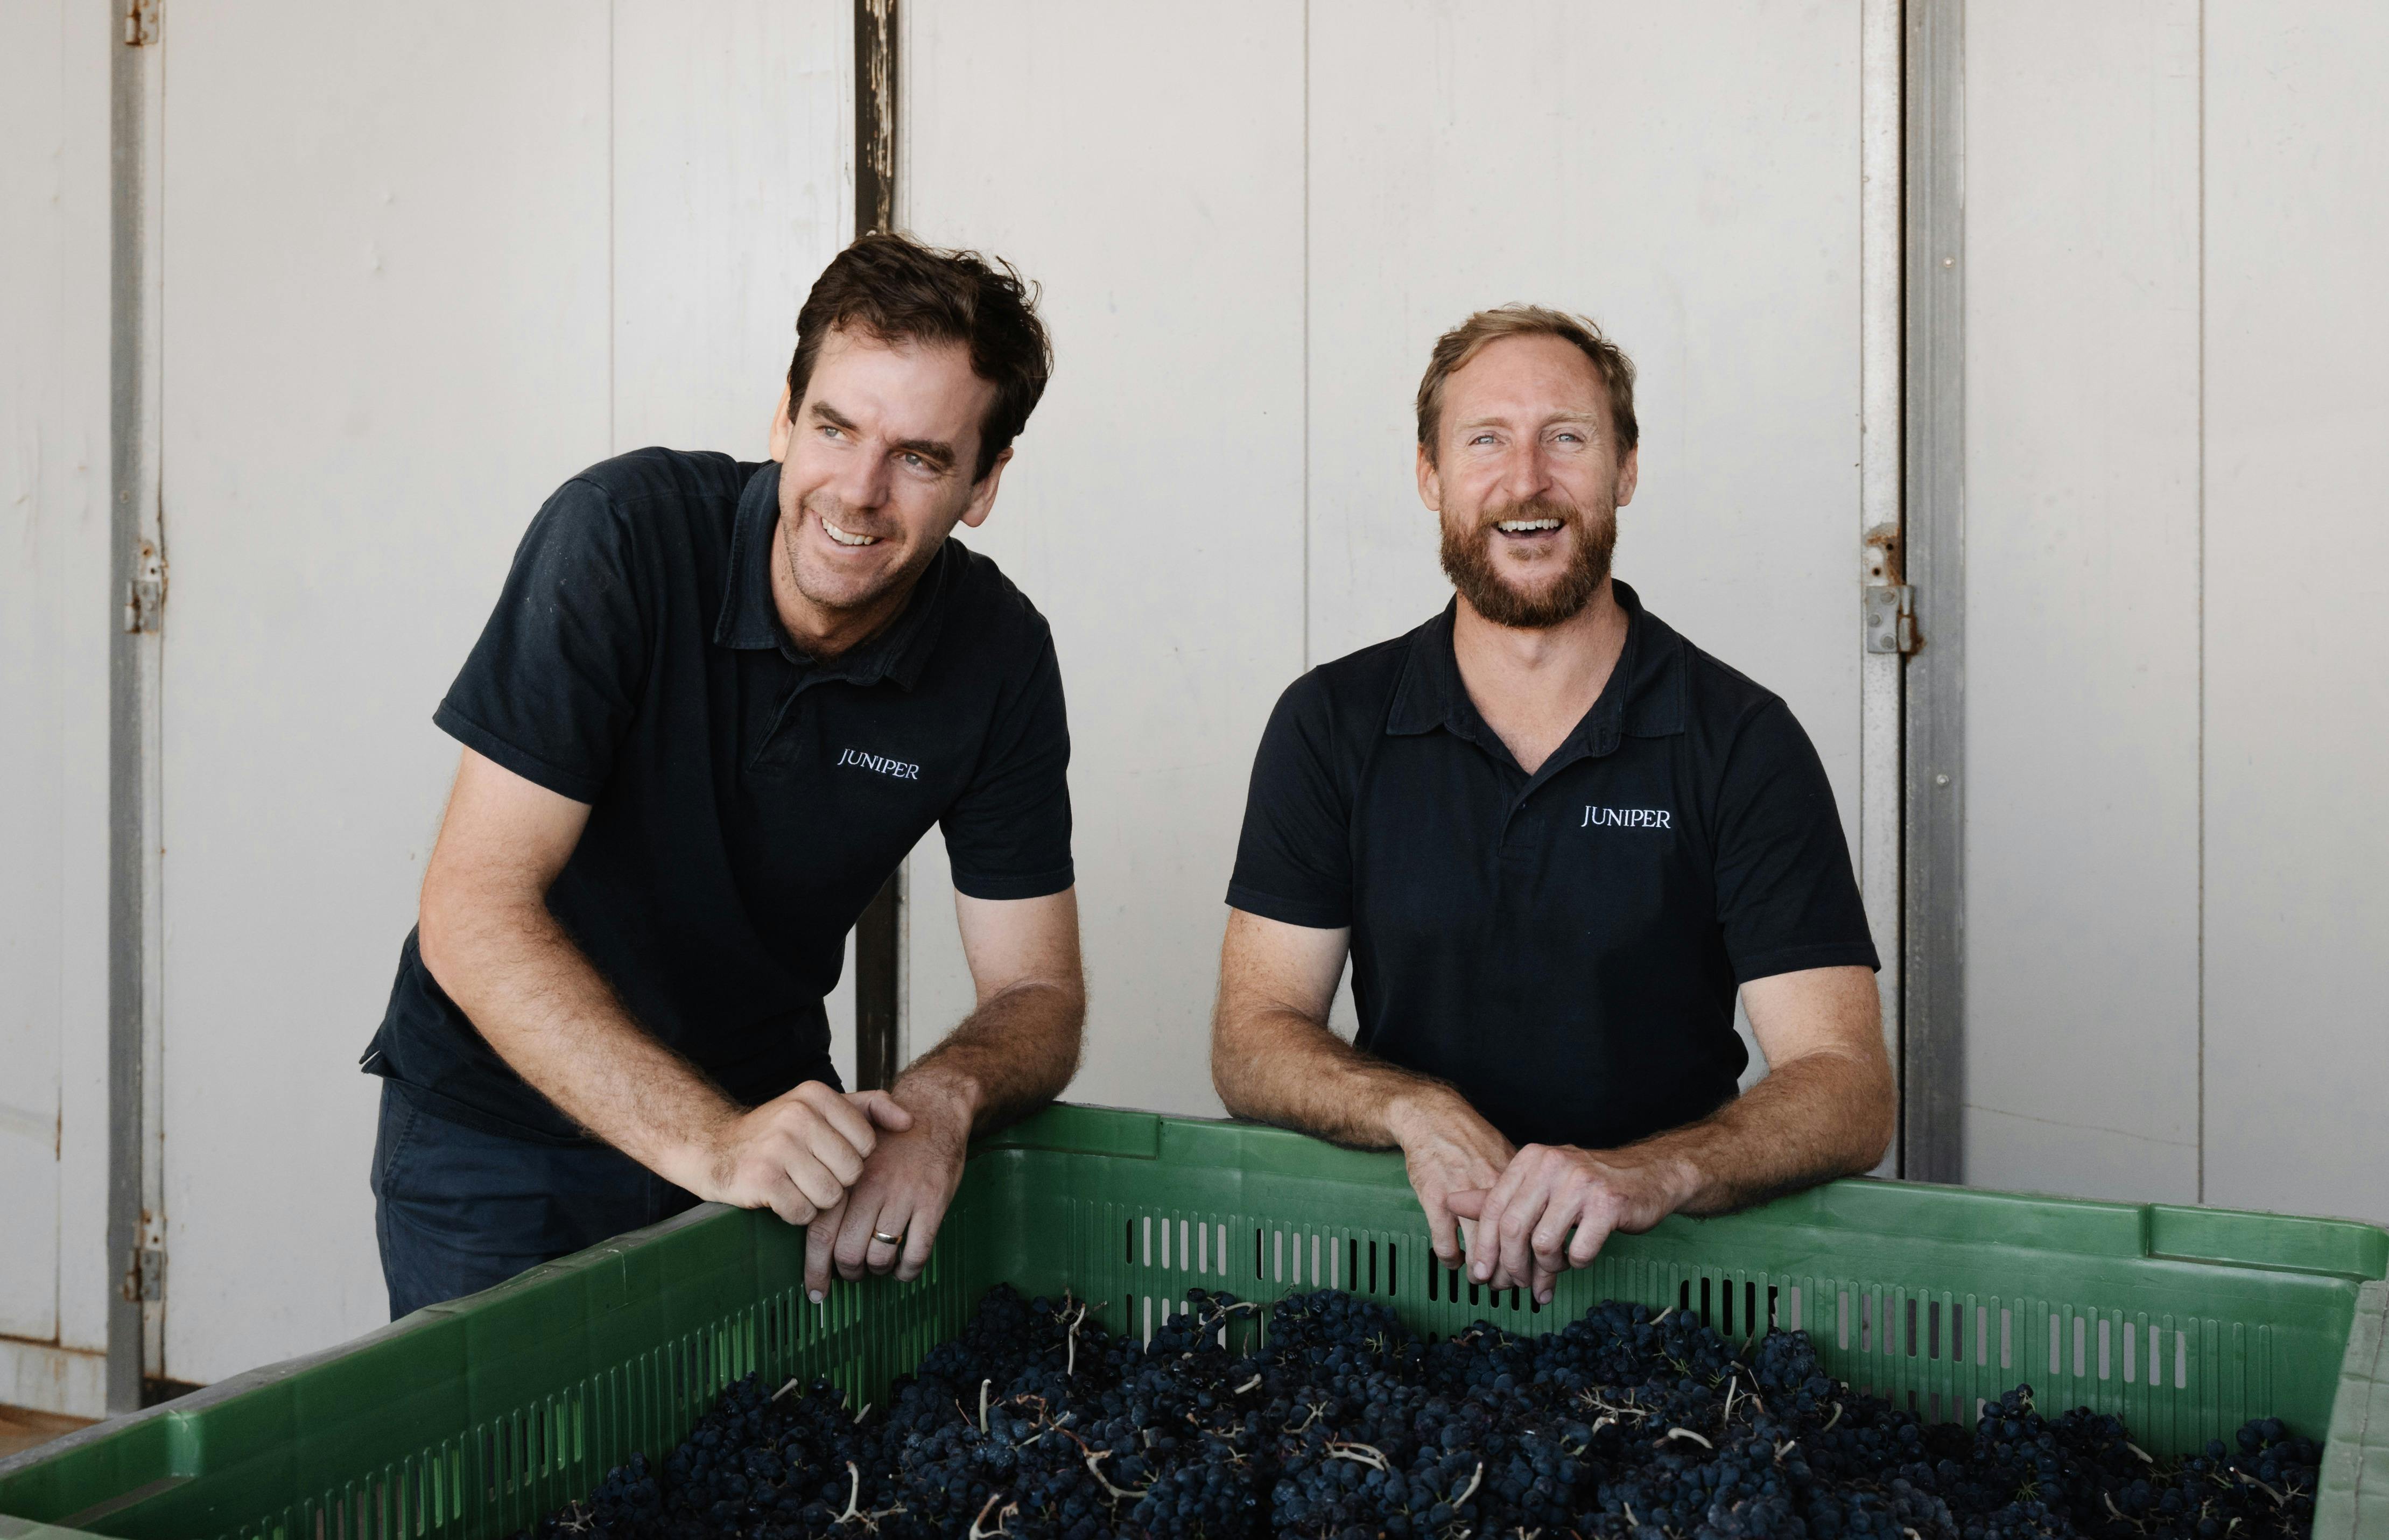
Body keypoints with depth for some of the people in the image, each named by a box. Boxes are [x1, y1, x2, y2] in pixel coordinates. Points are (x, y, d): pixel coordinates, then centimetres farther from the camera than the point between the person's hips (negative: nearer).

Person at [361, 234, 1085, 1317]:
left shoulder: (999, 656, -12)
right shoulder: (624, 535, -23)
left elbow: (1036, 994, -5)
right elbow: (474, 911, -26)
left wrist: (940, 1098, -29)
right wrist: (707, 1140, -37)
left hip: (761, 1103, 3)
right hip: (499, 1120, -2)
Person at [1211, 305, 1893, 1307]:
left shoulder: (1743, 743, -3)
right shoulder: (1331, 725, 3)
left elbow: (1848, 1088, -10)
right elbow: (1253, 1037, 0)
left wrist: (1651, 1172, -30)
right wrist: (1416, 1111, -21)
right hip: (1403, 1245, 1)